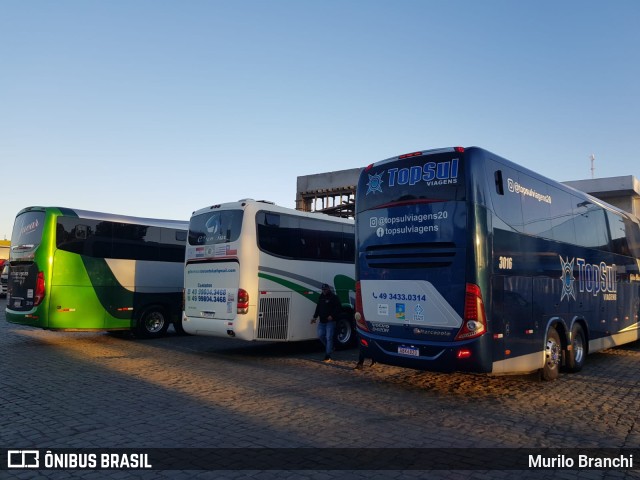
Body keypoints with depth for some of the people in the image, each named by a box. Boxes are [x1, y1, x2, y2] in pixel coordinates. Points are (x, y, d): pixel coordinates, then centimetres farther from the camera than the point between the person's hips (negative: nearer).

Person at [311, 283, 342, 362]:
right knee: (320, 335, 5)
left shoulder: (333, 297, -8)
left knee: (329, 337, -7)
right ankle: (330, 347, 29)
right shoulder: (321, 297, 13)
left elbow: (339, 308, -12)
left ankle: (327, 356, -3)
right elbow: (318, 308, 20)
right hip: (322, 321, 7)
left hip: (330, 321, -7)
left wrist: (332, 316, -21)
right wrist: (315, 317, 11)